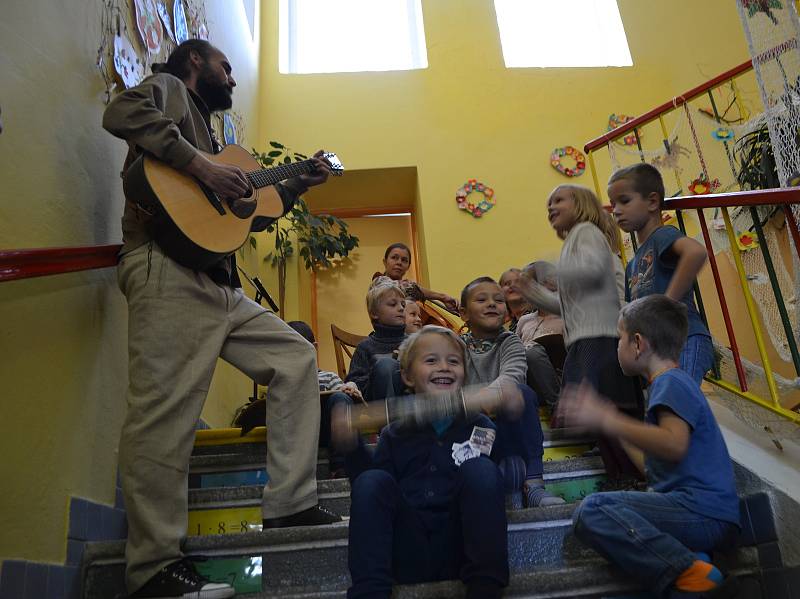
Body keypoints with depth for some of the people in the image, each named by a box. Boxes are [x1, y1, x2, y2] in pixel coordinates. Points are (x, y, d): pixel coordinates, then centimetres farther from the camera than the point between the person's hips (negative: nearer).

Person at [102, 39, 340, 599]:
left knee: (296, 356, 7)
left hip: (219, 283, 10)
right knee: (168, 408, -14)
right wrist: (202, 166, -16)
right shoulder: (168, 87, 11)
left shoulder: (206, 129, 34)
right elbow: (123, 112, -15)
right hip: (169, 270, -10)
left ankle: (290, 503, 8)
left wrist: (301, 182, 31)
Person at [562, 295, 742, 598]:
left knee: (592, 511, -20)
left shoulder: (671, 382, -5)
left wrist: (606, 420, -20)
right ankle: (693, 562, -12)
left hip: (701, 510, -10)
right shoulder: (671, 383, 25)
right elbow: (651, 463, 25)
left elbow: (674, 445, -25)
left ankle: (690, 574, -26)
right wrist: (614, 424, 32)